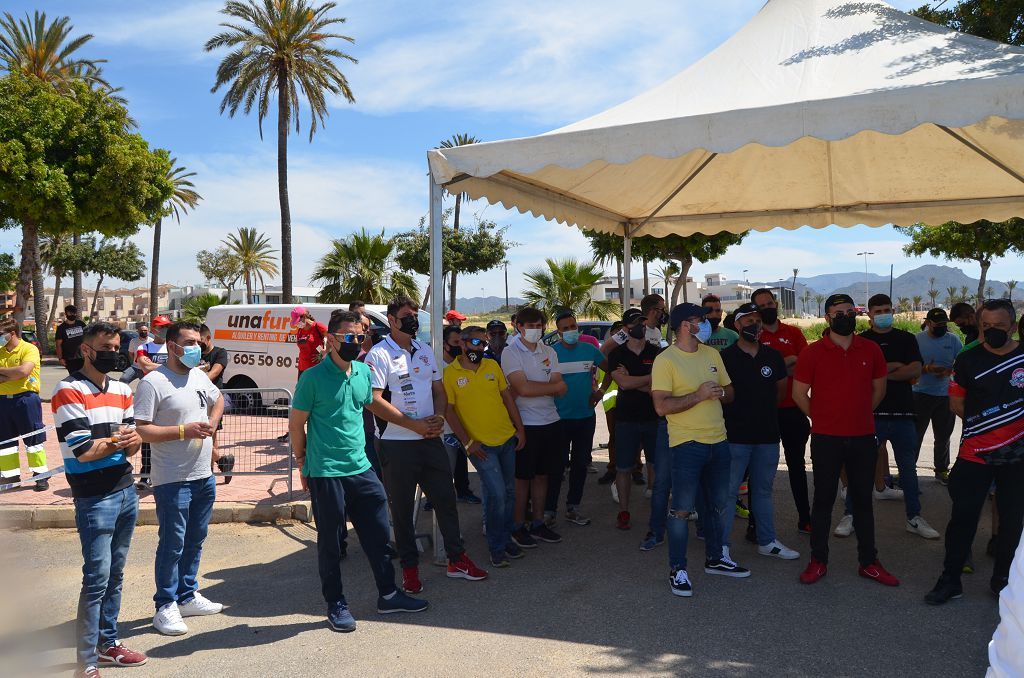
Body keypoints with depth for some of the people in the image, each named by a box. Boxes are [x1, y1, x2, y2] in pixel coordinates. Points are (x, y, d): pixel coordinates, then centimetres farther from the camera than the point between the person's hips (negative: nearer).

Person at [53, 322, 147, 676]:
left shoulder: (122, 390, 11)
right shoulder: (69, 391, -10)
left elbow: (133, 444, 9)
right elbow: (83, 450, -17)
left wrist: (131, 439, -14)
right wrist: (119, 439, -3)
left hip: (126, 490, 7)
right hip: (94, 498, -6)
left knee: (115, 574, 15)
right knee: (97, 578, -3)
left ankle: (108, 643, 27)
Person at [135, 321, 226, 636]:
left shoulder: (199, 376, 8)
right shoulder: (153, 382, -15)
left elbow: (217, 399, 27)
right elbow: (142, 430, -19)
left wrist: (213, 421, 7)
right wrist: (184, 430, -23)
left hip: (204, 476, 8)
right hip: (172, 480, -8)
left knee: (195, 540, 18)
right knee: (172, 544, 1)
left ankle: (187, 596, 32)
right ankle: (166, 607, 16)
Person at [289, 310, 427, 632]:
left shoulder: (364, 372, 7)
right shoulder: (313, 378, -12)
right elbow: (296, 424, -5)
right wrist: (305, 464, 2)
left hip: (361, 468, 6)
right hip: (326, 473, -6)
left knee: (378, 533, 12)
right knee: (330, 542, 7)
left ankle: (388, 594, 28)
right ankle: (336, 605, 23)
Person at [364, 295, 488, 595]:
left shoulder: (425, 351, 12)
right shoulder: (379, 355, -9)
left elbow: (439, 390, 17)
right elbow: (374, 401, -17)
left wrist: (439, 416, -5)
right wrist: (415, 425, -17)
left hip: (430, 439, 6)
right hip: (397, 444, -6)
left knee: (446, 499, 10)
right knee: (402, 508, 6)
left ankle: (457, 559, 24)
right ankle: (410, 567, 20)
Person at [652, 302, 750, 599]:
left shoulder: (712, 354, 10)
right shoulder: (665, 360, -11)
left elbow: (729, 391, 17)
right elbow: (661, 406, -18)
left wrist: (719, 393, -5)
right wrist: (698, 396, -20)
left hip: (718, 441, 7)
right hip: (687, 444, -7)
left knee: (719, 504, 18)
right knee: (682, 509, 0)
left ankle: (714, 558, 35)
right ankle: (678, 570, 12)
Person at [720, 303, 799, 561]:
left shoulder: (773, 356, 7)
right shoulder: (726, 357, -6)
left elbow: (781, 389, 18)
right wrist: (736, 413, -1)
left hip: (768, 434, 5)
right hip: (735, 434, -4)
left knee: (763, 490, 16)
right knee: (728, 490, -1)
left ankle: (767, 541, 27)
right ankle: (721, 545, 7)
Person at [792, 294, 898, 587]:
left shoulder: (871, 350, 3)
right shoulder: (813, 353, -6)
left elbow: (879, 389, 14)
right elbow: (799, 394, -1)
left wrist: (859, 415, 10)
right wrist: (823, 419, 5)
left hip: (863, 438, 3)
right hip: (826, 440, -3)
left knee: (863, 500, 12)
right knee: (823, 500, 6)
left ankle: (869, 562, 23)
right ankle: (818, 561, 17)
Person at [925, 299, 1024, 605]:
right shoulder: (968, 360, -2)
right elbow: (956, 404, 5)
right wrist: (981, 423, -2)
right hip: (975, 453, -1)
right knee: (963, 516, 2)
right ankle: (950, 578, 14)